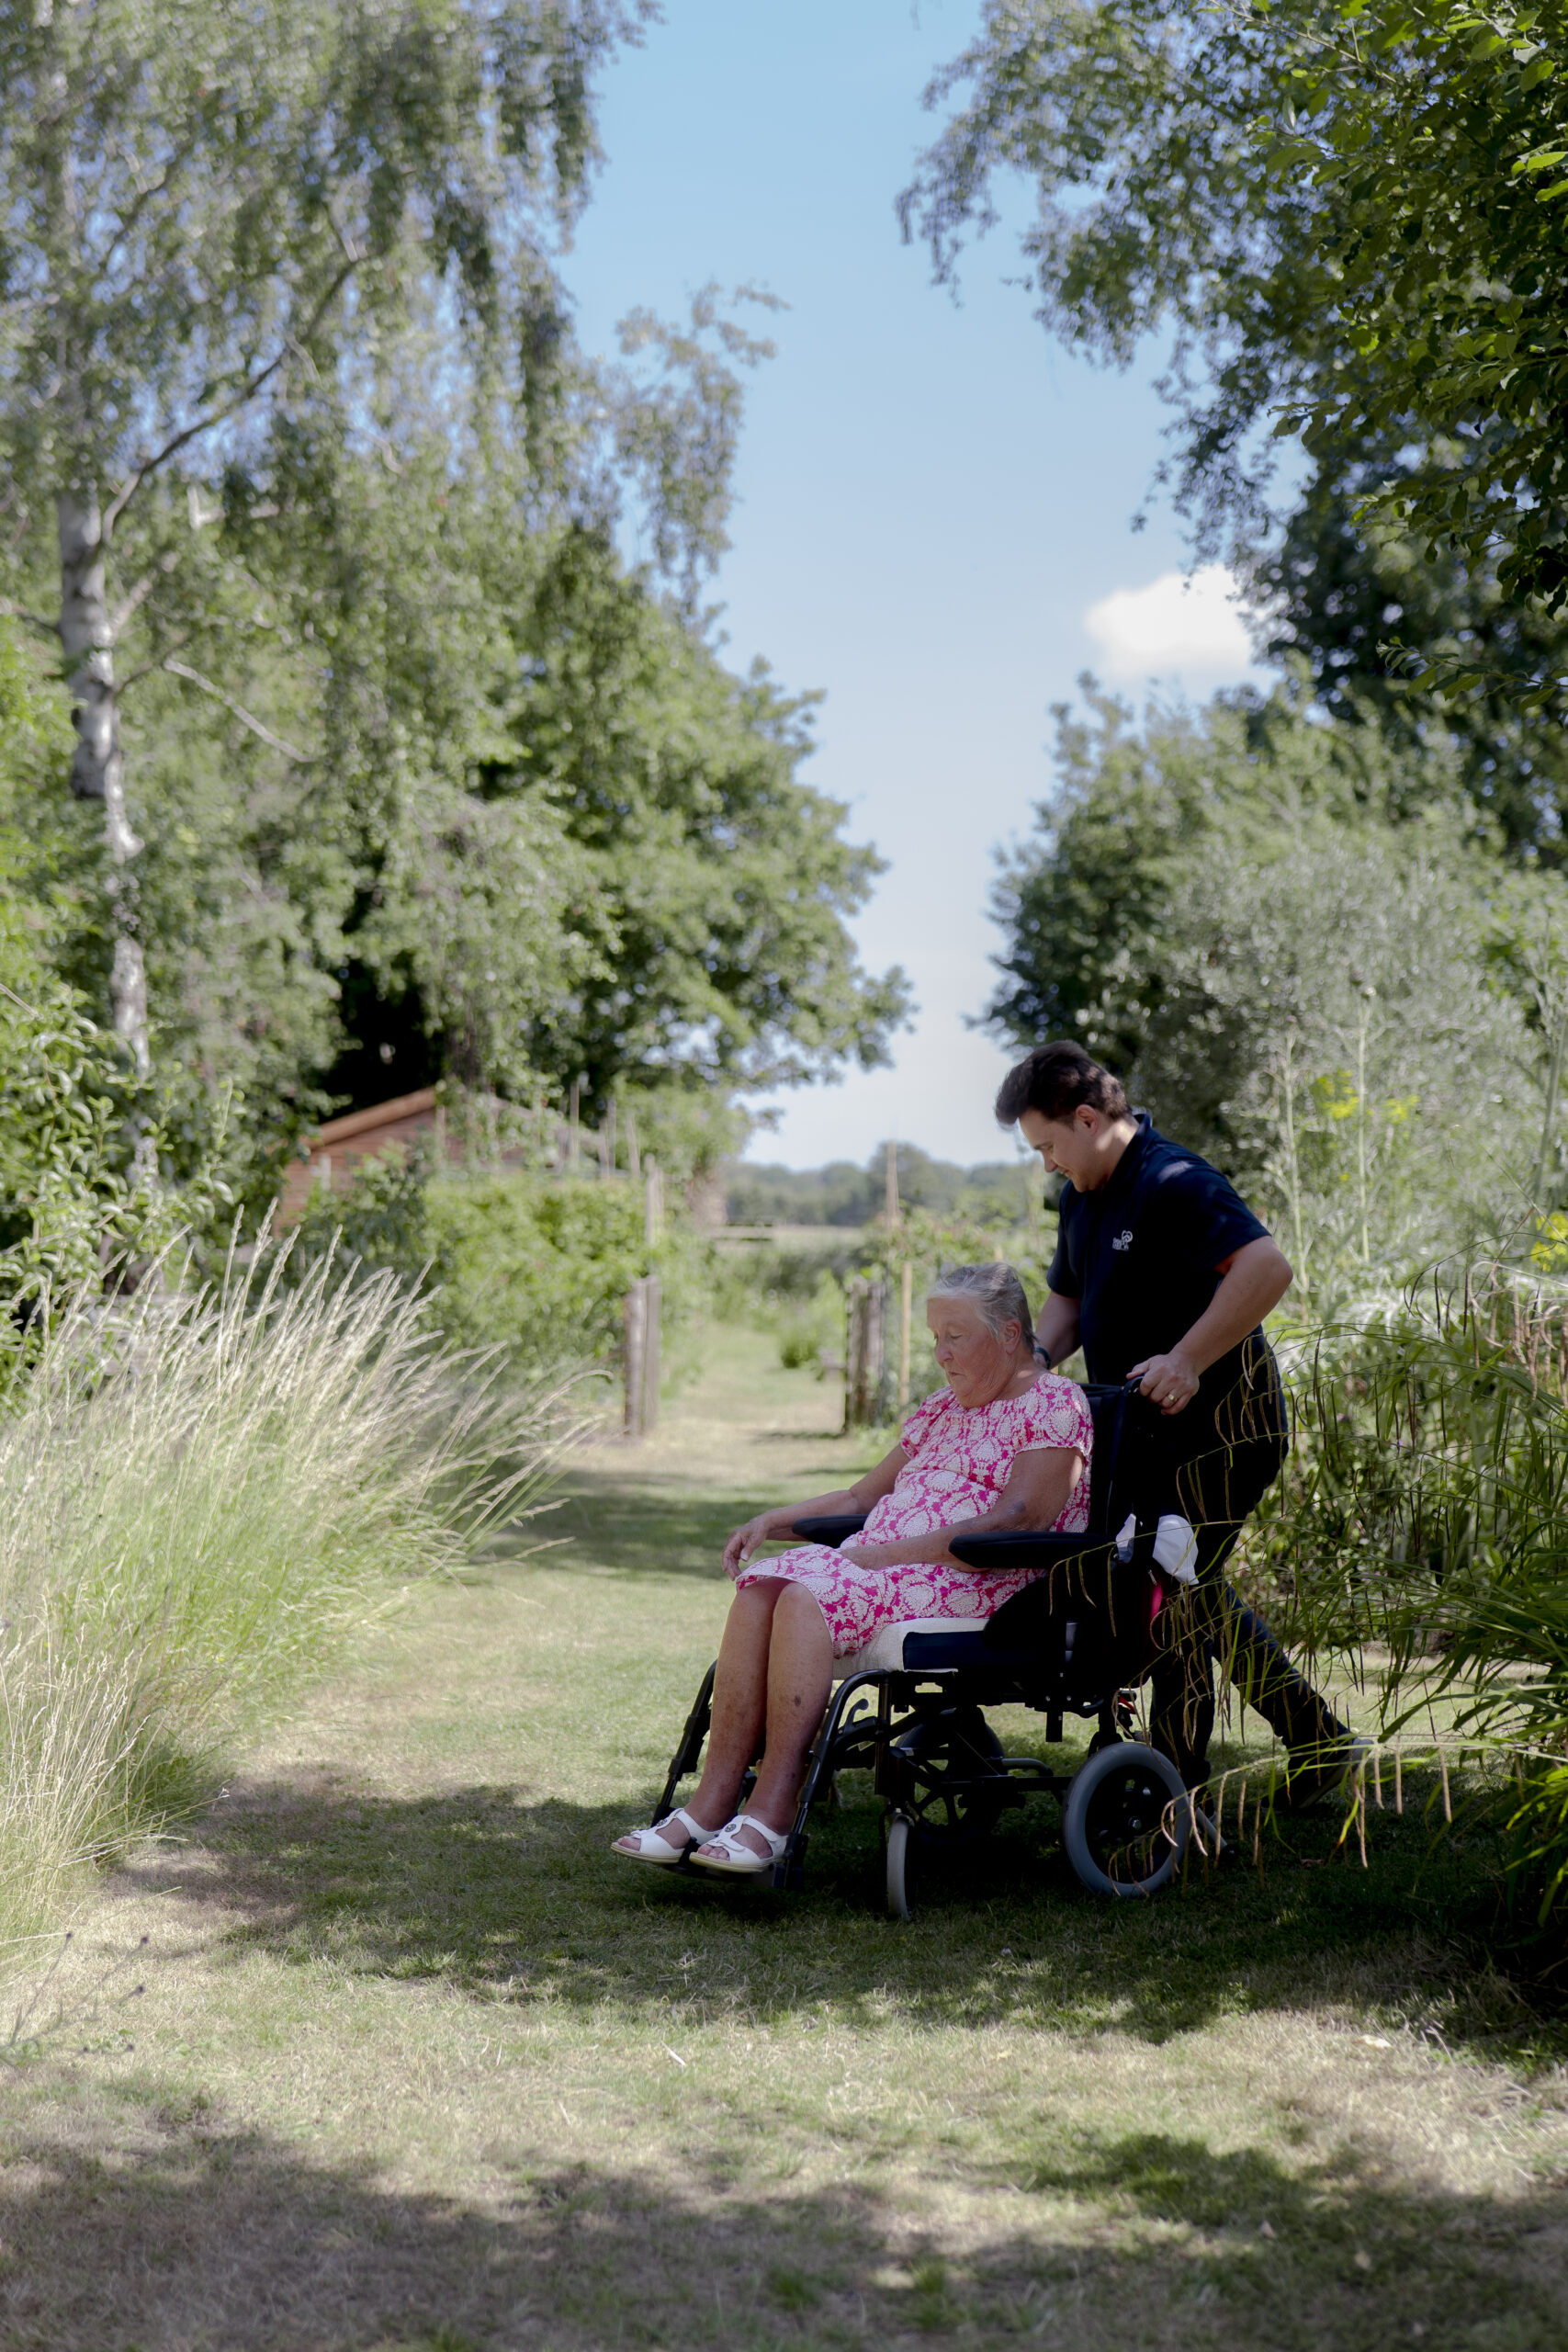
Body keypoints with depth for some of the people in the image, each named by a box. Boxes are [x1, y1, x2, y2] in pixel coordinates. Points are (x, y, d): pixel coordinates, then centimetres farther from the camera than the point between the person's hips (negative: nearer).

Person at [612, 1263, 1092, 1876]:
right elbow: (862, 1496, 28)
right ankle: (710, 1807, -27)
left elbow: (1014, 1525, -15)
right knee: (760, 1588, -21)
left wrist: (889, 1553, -19)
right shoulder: (942, 1407, 25)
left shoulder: (1055, 1405, -1)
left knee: (806, 1598, -31)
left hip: (978, 1586, -8)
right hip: (882, 1564, 8)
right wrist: (773, 1521, 11)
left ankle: (771, 1817, -32)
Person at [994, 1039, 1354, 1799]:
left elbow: (1268, 1267, -33)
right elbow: (1067, 1297, 20)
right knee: (1194, 1592, 16)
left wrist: (1186, 1360, -35)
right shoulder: (1083, 1198, 10)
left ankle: (1177, 1787, 6)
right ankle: (1316, 1739, 26)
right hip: (1158, 1428, 10)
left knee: (1177, 1591, -5)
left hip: (1220, 1426, -10)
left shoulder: (1175, 1184, -21)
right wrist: (1038, 1353, -1)